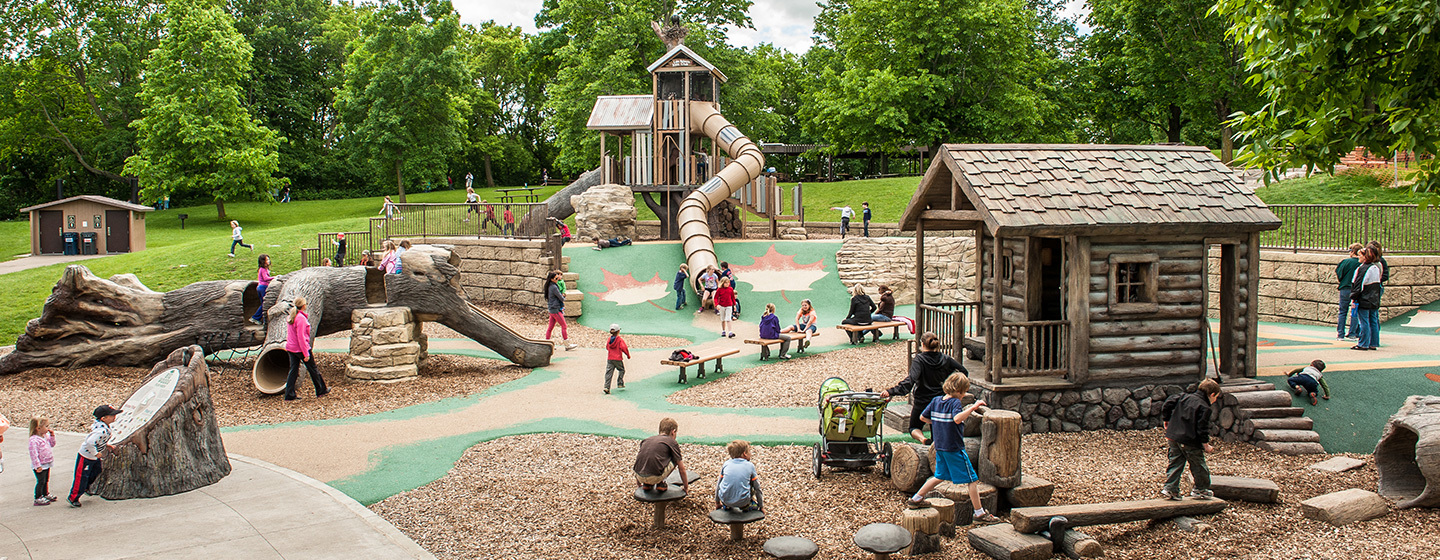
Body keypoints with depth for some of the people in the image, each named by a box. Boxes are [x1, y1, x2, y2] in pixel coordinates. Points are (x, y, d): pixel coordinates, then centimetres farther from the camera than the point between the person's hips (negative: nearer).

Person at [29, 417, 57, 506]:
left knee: (46, 481, 22)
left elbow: (52, 444, 19)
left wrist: (52, 435, 2)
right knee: (40, 482, -2)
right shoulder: (34, 440, -24)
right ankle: (38, 498, 7)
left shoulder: (46, 436, 5)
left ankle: (46, 495, 37)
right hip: (40, 466, -9)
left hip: (47, 464, 9)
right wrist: (37, 465, -26)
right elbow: (33, 453, -25)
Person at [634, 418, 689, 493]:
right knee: (678, 460, 16)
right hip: (655, 477, -5)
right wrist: (686, 487, 30)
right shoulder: (672, 443, 12)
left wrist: (638, 483, 51)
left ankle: (647, 484, 22)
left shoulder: (646, 440, 26)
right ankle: (660, 483, 12)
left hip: (640, 477, 5)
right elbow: (681, 469, 16)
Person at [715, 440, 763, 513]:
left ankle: (729, 507, 20)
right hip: (743, 503, -1)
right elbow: (757, 488, 9)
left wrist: (717, 503, 29)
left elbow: (718, 485, 17)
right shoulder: (750, 466, 3)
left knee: (717, 484, 30)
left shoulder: (726, 464, 8)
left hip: (725, 500, 2)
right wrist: (761, 506, 21)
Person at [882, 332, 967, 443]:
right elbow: (964, 372, 5)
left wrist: (891, 392, -36)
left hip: (922, 402, -3)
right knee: (937, 434, 20)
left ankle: (922, 438, -16)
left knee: (914, 428, 15)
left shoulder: (919, 359, -15)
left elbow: (911, 379, -30)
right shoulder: (945, 359, -1)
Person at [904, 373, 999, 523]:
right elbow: (957, 418, -37)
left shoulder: (936, 400, 5)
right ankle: (980, 513, 4)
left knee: (940, 476, 25)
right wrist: (973, 407, -36)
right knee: (973, 480, 1)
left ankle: (915, 499, 28)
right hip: (955, 448, -8)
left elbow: (922, 417, 11)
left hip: (940, 447, 8)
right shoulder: (955, 402, -17)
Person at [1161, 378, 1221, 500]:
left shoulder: (1184, 397, 9)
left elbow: (1168, 403, 9)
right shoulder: (1204, 408, -10)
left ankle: (1170, 488, 6)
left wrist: (1166, 419, 20)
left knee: (1175, 463, 11)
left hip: (1173, 436, 6)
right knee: (1198, 465, 11)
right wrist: (1206, 445, -5)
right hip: (1190, 441, -6)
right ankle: (1201, 489, 23)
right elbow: (1202, 429, -14)